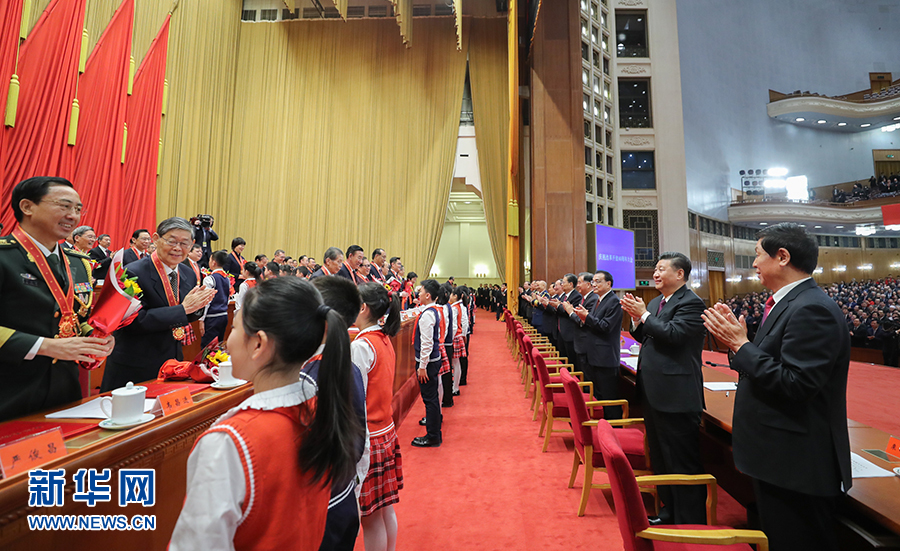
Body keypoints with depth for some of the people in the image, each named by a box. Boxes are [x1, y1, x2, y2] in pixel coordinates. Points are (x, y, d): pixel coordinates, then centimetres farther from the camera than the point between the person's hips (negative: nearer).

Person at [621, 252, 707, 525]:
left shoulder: (691, 303, -13)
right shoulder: (656, 302, 13)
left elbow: (672, 333, -26)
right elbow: (644, 337, 14)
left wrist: (644, 314, -15)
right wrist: (636, 318, -3)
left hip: (676, 397, -9)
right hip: (654, 394, 10)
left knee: (682, 463, 4)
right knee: (660, 459, 21)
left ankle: (690, 524, 20)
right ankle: (668, 512, 38)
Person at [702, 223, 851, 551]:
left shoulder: (812, 309, -21)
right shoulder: (786, 303, 10)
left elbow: (796, 384, -27)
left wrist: (740, 344, -21)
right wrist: (736, 341, 0)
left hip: (796, 466, -10)